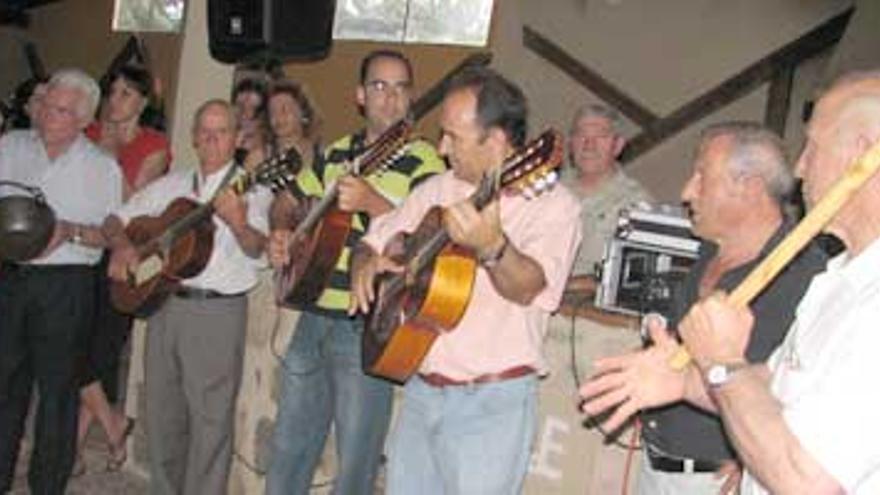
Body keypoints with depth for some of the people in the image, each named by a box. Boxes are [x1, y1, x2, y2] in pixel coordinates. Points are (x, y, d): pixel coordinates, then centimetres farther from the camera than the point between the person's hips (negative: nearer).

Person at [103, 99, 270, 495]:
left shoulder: (251, 189, -3)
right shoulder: (171, 185, 14)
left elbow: (257, 250, -19)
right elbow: (117, 219, 18)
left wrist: (239, 223, -40)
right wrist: (122, 245, -4)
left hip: (217, 312, -5)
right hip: (163, 302, 6)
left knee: (210, 421, -1)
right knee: (161, 413, 15)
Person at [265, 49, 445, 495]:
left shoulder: (423, 161, -7)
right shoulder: (336, 153, 12)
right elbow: (288, 200, 24)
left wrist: (371, 201, -31)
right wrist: (281, 233, 4)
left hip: (368, 328, -5)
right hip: (314, 316, 6)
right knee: (288, 446, 17)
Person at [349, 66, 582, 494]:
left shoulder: (552, 204, -9)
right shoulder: (437, 190, 8)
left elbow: (527, 288, -24)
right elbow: (374, 240, 16)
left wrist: (491, 247, -44)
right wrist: (365, 263, -6)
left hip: (492, 402, -6)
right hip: (420, 390, 6)